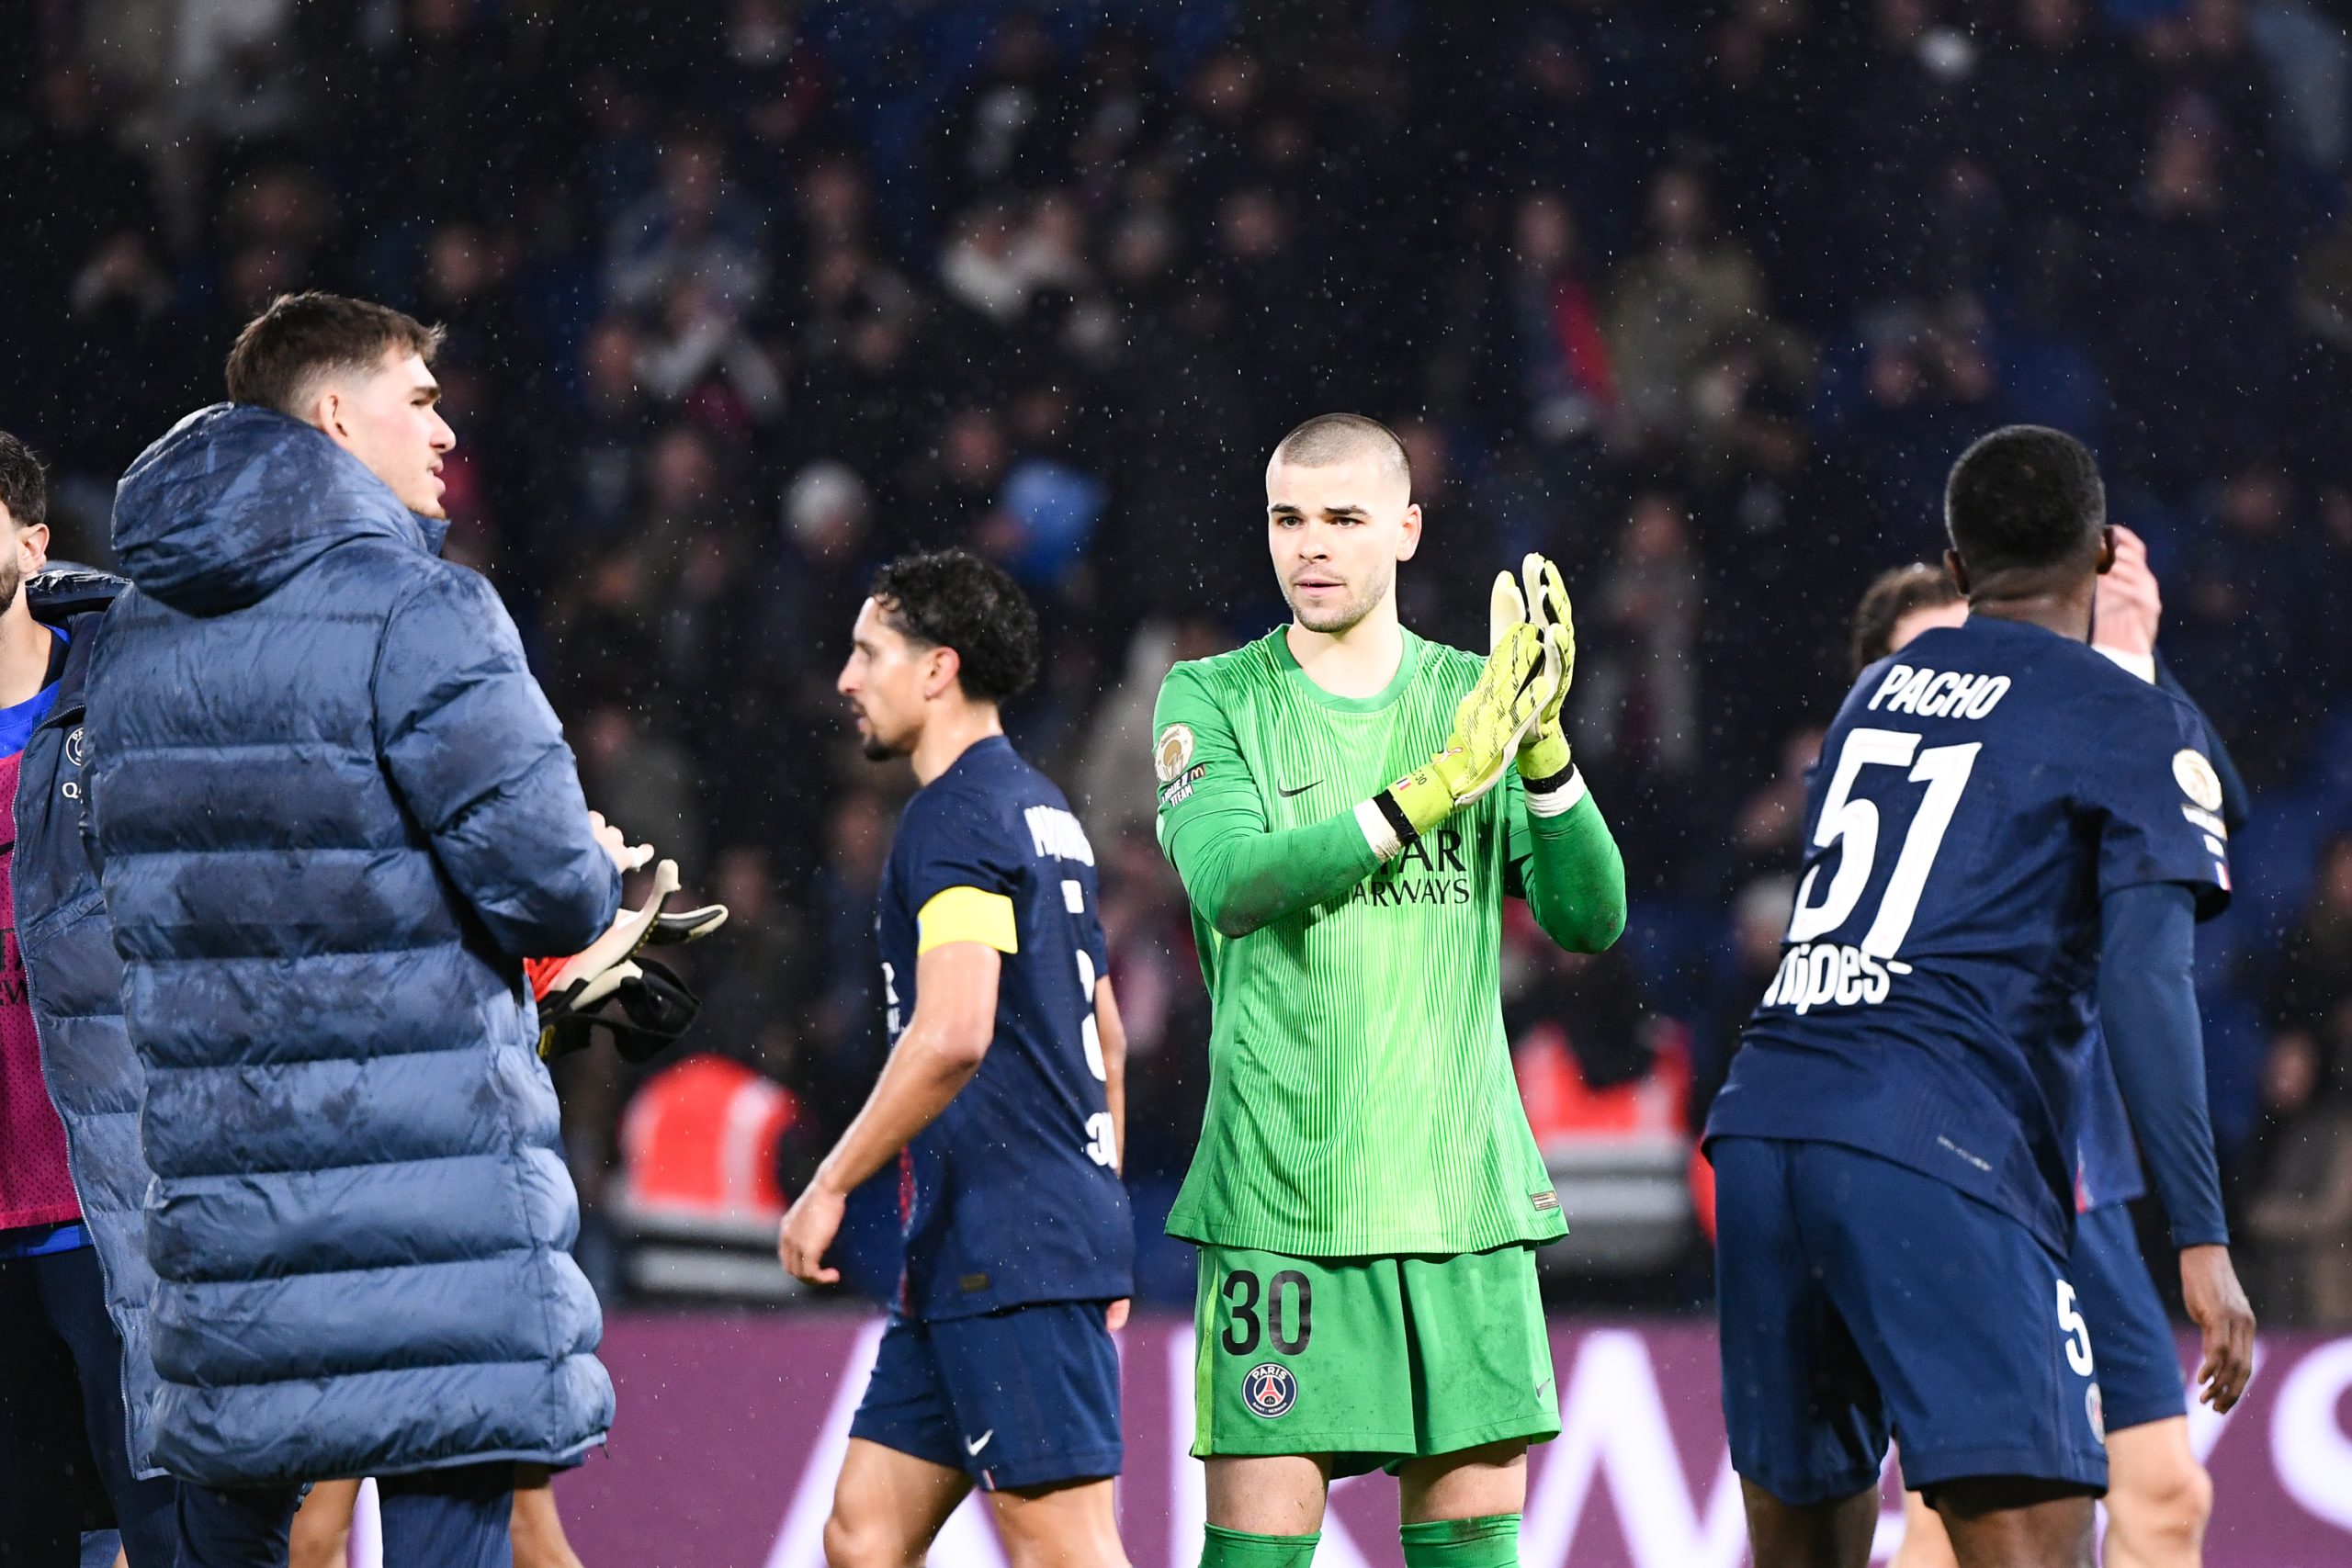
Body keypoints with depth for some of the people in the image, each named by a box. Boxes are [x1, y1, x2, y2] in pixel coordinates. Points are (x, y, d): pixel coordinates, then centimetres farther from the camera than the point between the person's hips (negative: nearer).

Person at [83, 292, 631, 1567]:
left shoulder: (134, 636, 11)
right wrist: (600, 871, 7)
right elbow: (545, 885, -16)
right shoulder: (415, 612, -12)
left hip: (210, 1161, 6)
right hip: (427, 1166, -6)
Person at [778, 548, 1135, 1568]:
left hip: (1008, 1251, -10)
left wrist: (828, 1188, -16)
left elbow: (952, 1034, -23)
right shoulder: (1046, 814, 21)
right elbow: (1107, 1042, 27)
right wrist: (1098, 1229, 30)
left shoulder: (955, 816, -11)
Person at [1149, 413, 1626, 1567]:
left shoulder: (1474, 694, 11)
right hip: (1277, 1192, -3)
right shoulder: (1212, 701, 4)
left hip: (1464, 1189, 3)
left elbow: (1590, 917, 2)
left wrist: (1542, 746, -15)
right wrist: (1438, 786, -23)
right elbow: (1231, 885, -15)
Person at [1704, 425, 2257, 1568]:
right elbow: (2143, 983, -8)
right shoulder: (2135, 727, 3)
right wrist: (2201, 1238, -11)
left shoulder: (1877, 691, 21)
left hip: (1763, 1124, 7)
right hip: (1935, 1157, -7)